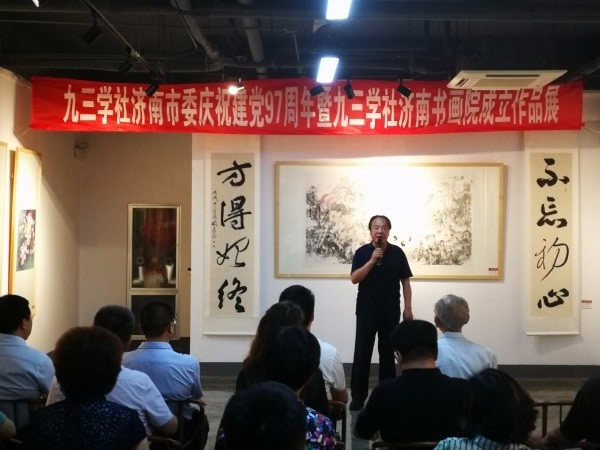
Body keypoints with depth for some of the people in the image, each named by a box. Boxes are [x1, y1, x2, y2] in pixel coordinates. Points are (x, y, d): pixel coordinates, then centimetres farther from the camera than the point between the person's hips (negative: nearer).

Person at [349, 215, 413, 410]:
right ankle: (358, 397, 8)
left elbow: (405, 282, 5)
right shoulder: (362, 252, -2)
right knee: (362, 353, 0)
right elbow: (354, 279, -11)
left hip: (391, 312, 1)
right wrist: (372, 260, -19)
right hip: (366, 311, -1)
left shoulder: (397, 252, 1)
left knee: (387, 353, 9)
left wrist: (408, 308, 0)